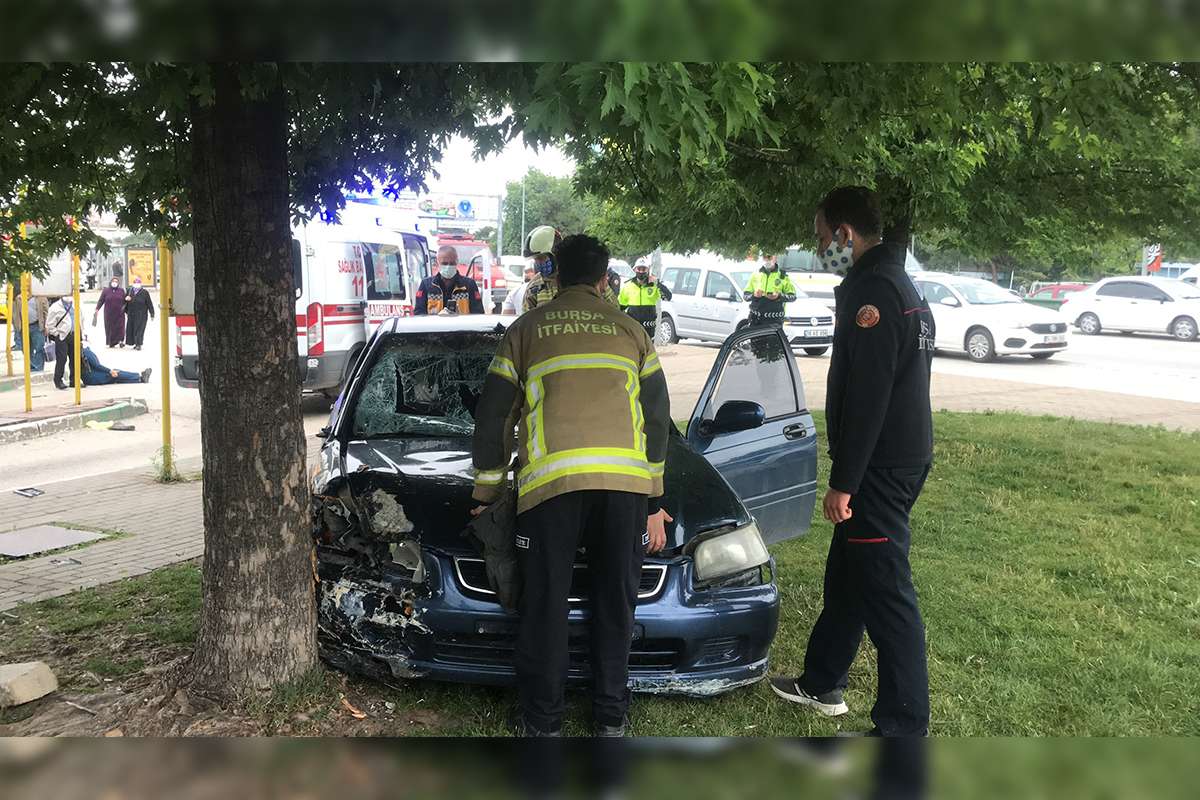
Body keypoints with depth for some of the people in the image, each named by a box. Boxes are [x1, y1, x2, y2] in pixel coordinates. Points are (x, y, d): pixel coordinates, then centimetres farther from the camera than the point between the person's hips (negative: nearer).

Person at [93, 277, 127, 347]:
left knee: (120, 327, -8)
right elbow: (101, 301, 3)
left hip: (119, 314, 0)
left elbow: (124, 301, 11)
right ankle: (111, 342, 12)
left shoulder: (121, 291, 7)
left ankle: (120, 340, -1)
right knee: (110, 328, 4)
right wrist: (97, 309, -3)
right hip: (109, 314, 0)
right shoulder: (106, 290, 4)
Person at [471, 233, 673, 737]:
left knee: (545, 606, 9)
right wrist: (655, 503, 23)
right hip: (626, 479, 2)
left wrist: (485, 495, 26)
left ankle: (542, 723, 18)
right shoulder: (631, 331, 21)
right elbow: (658, 419, 19)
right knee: (615, 603, 14)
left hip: (550, 479, -1)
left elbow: (491, 419, 17)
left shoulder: (526, 330, 18)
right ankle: (611, 719, 24)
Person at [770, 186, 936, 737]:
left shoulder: (871, 290, -17)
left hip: (881, 466, -11)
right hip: (906, 455, 11)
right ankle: (821, 684, 35)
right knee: (845, 577, 20)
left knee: (886, 593, -5)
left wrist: (843, 482, -20)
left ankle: (905, 728, 3)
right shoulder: (901, 286, 16)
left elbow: (865, 396, -23)